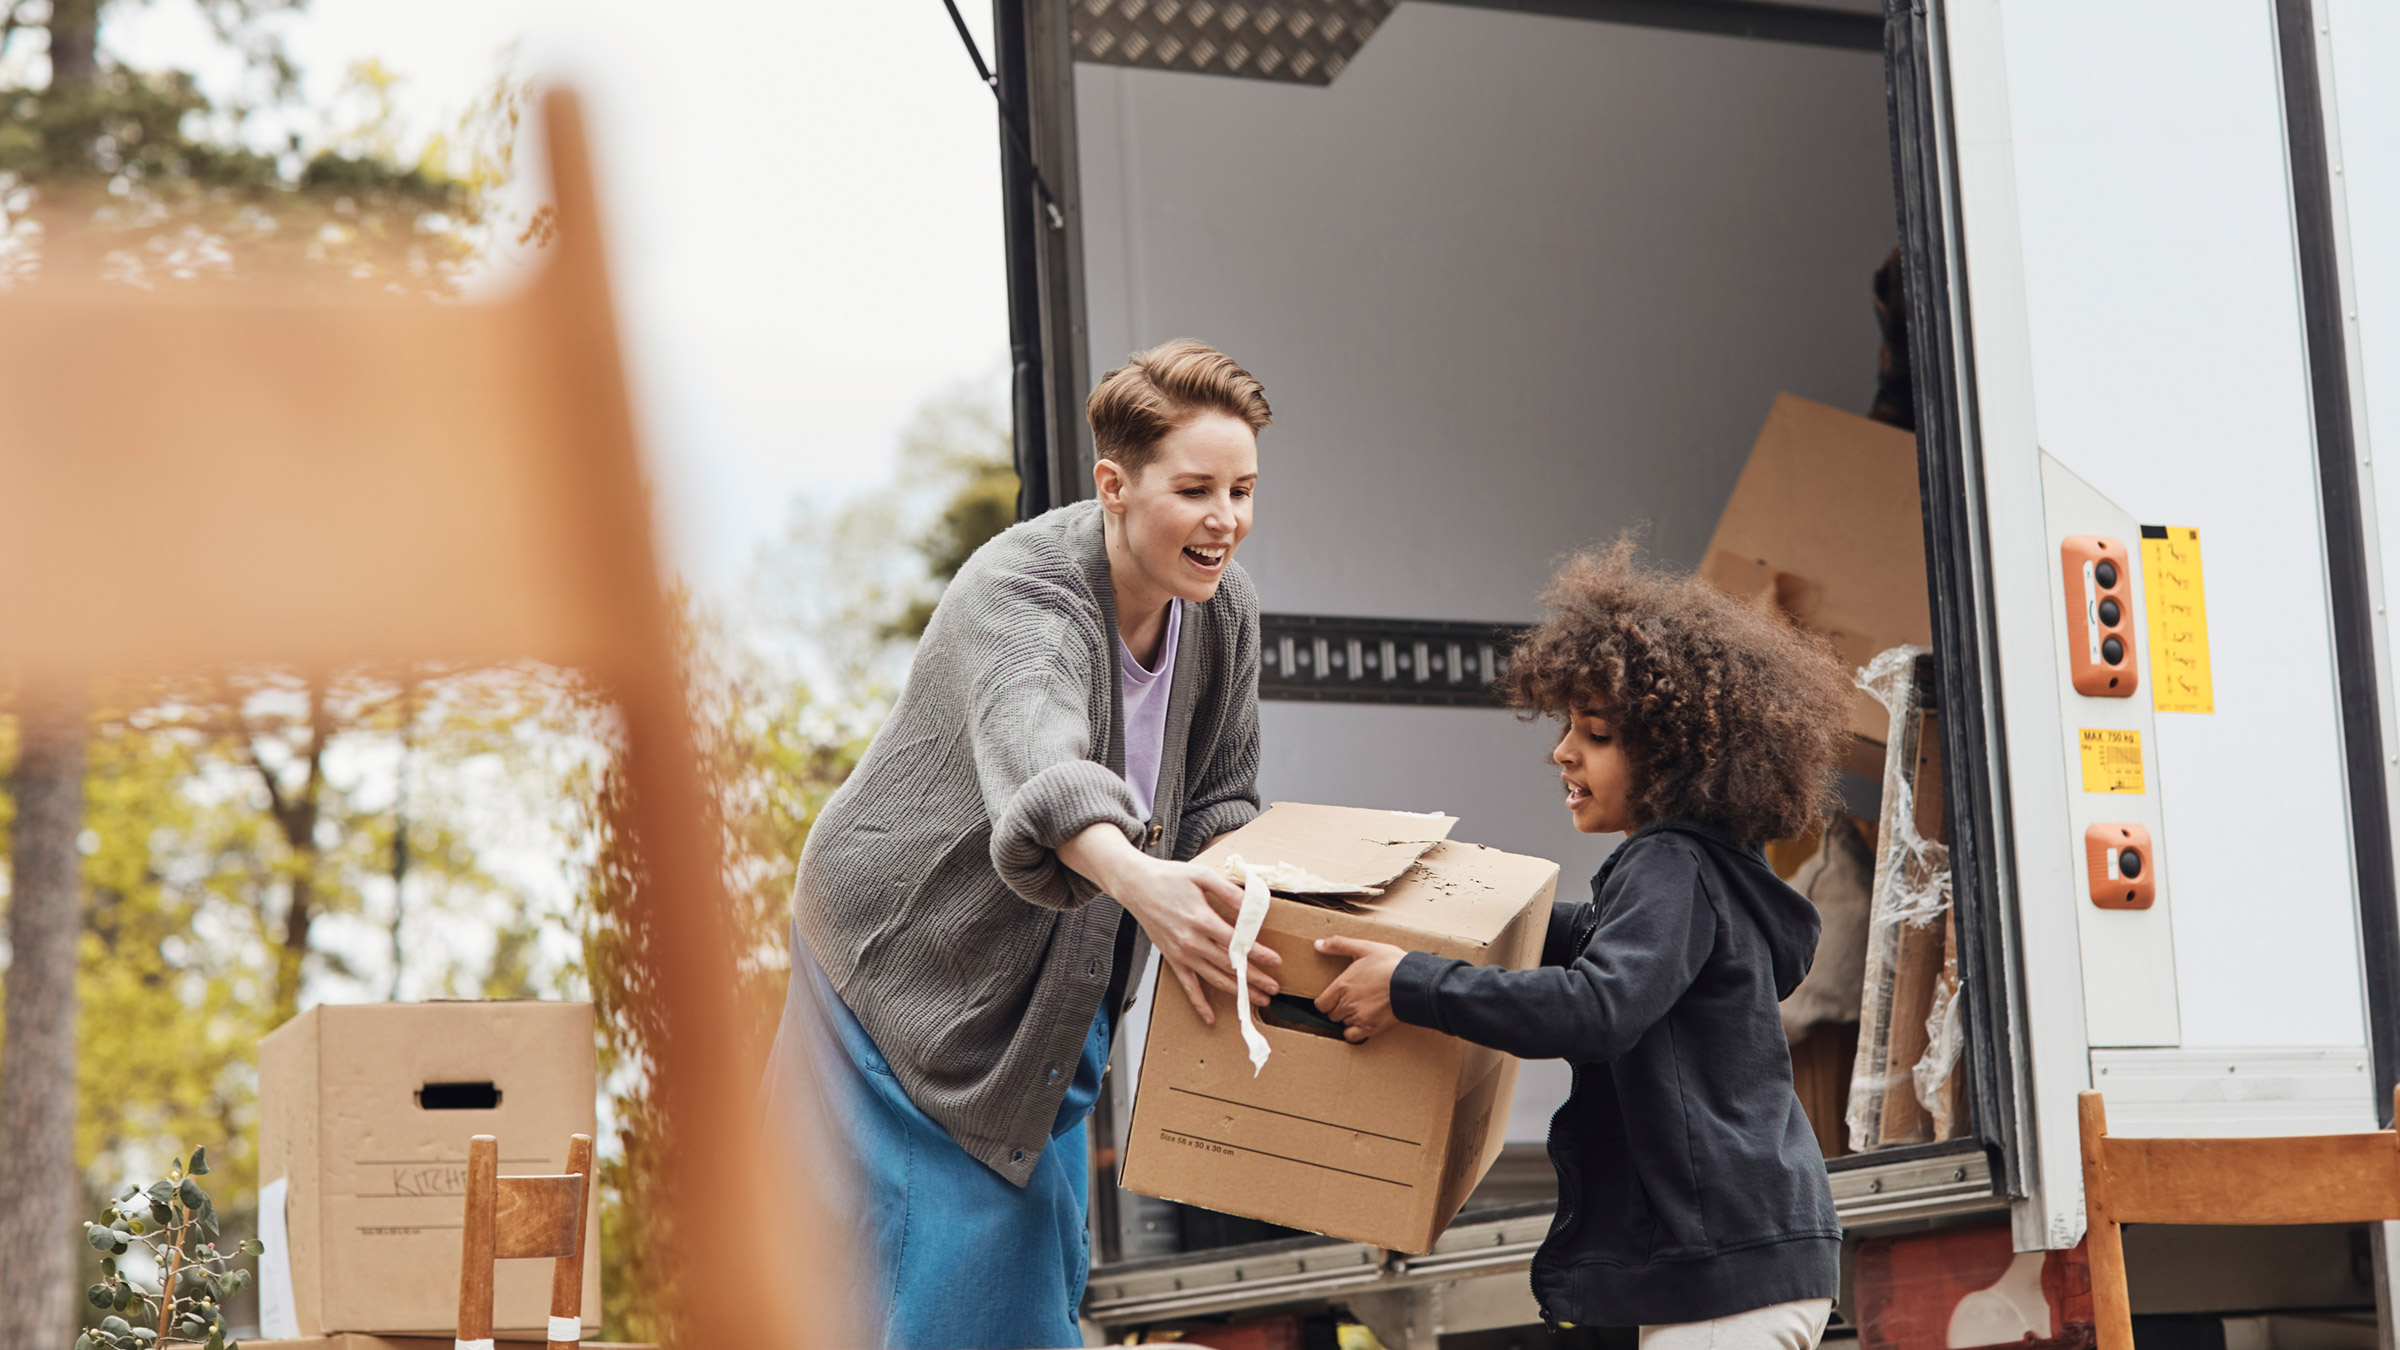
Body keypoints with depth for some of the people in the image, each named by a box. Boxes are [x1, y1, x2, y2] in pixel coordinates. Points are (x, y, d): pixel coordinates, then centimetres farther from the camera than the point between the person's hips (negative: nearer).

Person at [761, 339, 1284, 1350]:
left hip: (1056, 994, 7)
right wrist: (1135, 878, -70)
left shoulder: (1226, 615, -5)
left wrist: (1231, 903, -20)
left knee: (1044, 1263, 13)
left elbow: (1219, 802, 4)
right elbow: (1038, 760, -50)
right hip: (915, 967, -7)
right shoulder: (1019, 596, -30)